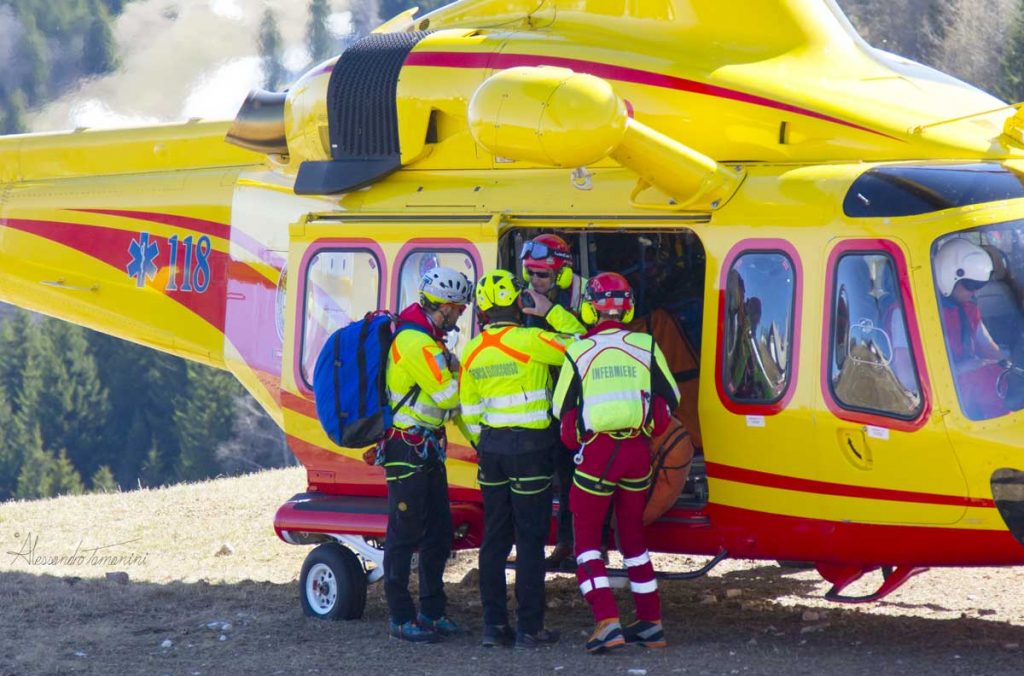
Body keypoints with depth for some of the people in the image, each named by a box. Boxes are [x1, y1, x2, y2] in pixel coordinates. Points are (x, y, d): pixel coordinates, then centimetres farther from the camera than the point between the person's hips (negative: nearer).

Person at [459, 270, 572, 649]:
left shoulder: (472, 353, 4)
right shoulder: (530, 341, -14)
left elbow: (469, 414, 9)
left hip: (492, 446, 5)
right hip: (529, 447, -5)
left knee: (495, 537, 12)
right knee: (530, 539, 0)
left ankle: (493, 624, 13)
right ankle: (529, 628, 2)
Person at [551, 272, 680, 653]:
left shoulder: (578, 353, -5)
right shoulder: (646, 347, 0)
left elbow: (561, 411, 5)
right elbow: (670, 399, 9)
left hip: (596, 451, -3)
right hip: (638, 450, 3)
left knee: (586, 538, 5)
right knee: (632, 536, 18)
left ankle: (607, 622, -10)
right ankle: (651, 623, 20)